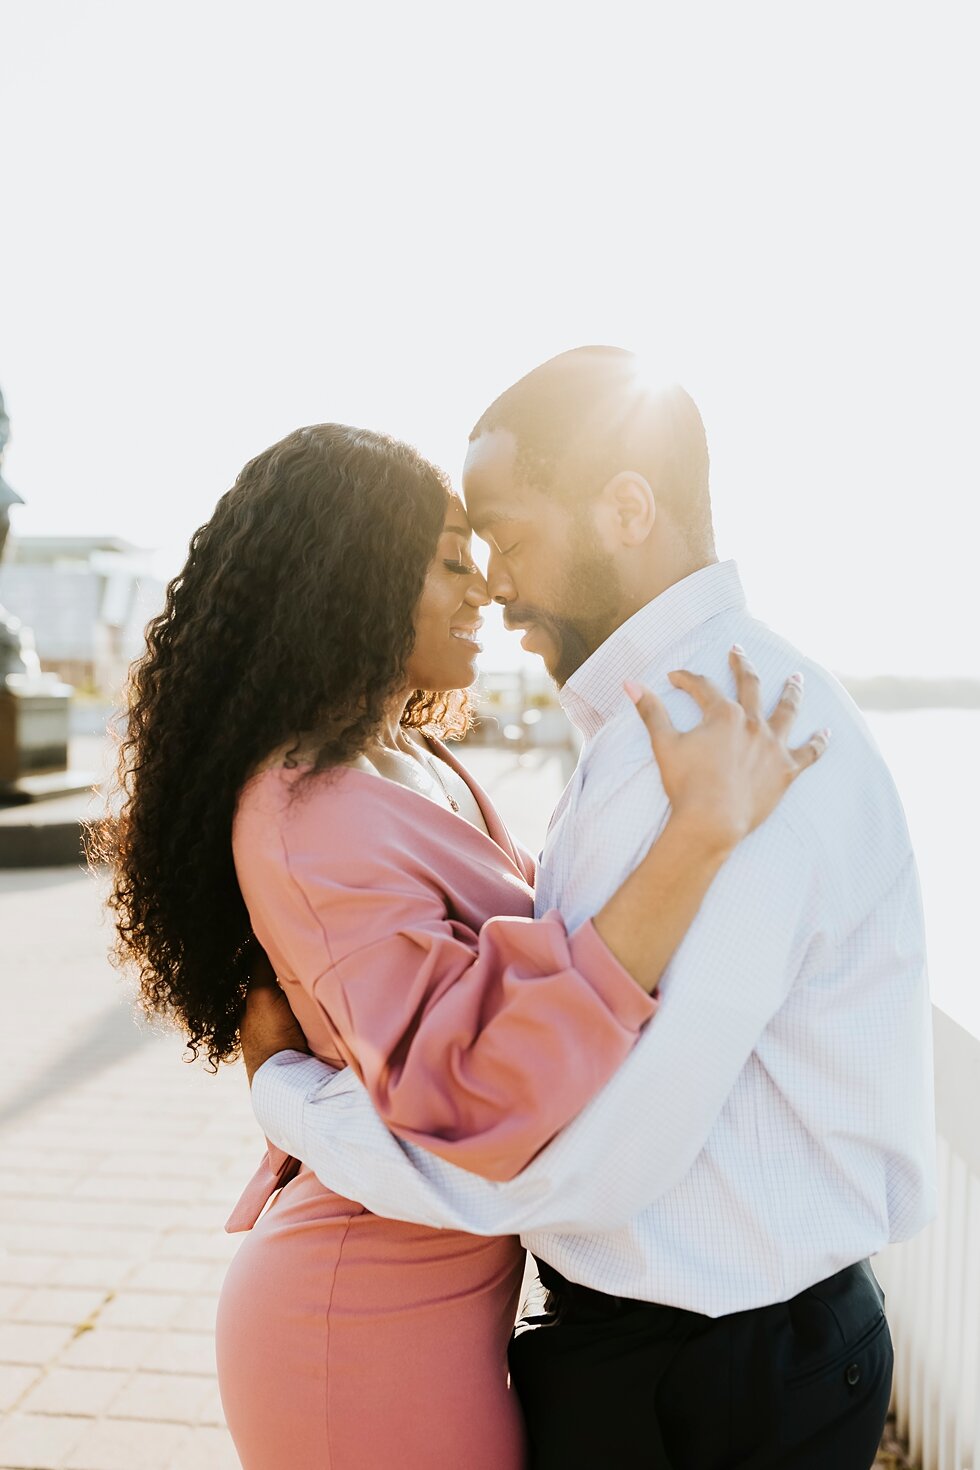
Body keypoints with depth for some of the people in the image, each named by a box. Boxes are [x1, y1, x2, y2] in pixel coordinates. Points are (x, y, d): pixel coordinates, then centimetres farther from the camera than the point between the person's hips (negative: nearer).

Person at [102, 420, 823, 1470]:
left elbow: (521, 940, 16)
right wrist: (703, 829, -38)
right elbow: (477, 1092, -38)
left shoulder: (414, 763, 5)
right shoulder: (306, 818, -26)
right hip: (377, 1327, -9)